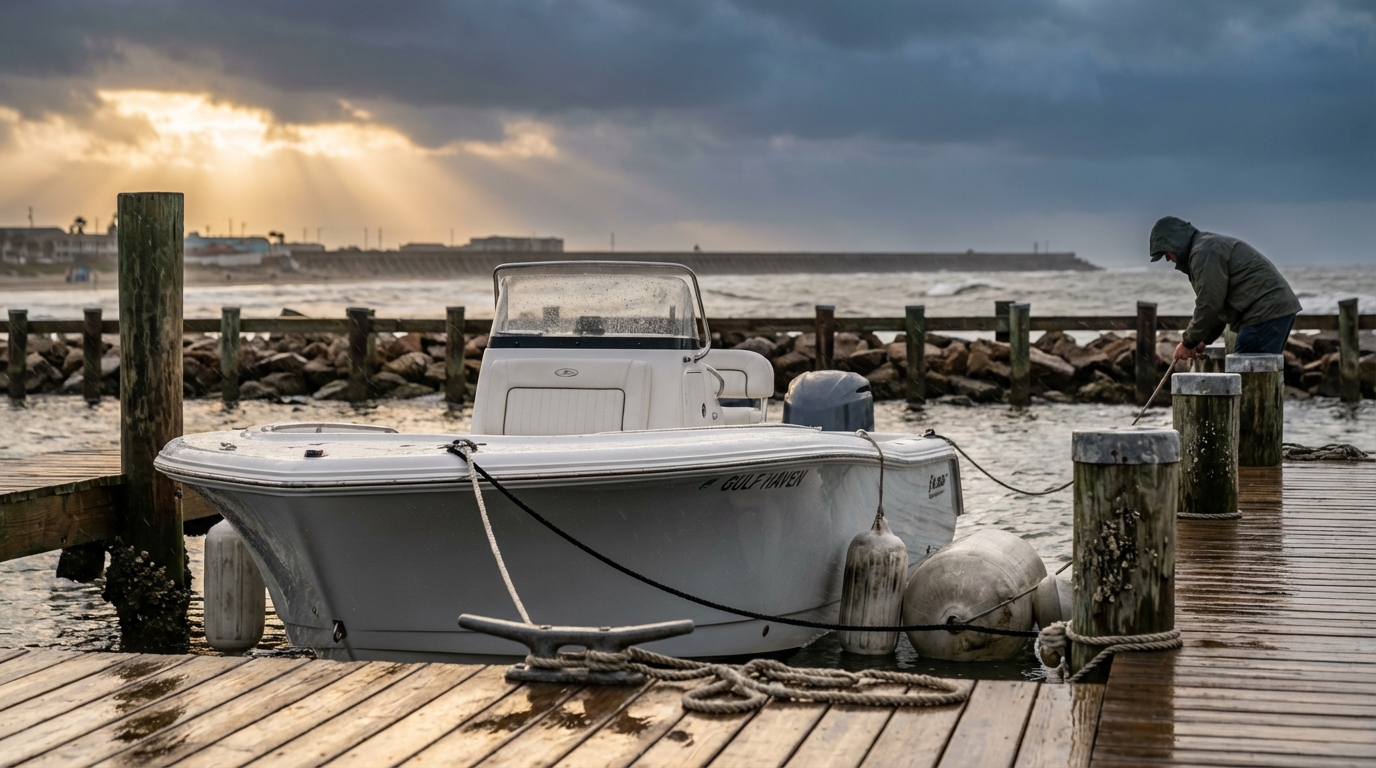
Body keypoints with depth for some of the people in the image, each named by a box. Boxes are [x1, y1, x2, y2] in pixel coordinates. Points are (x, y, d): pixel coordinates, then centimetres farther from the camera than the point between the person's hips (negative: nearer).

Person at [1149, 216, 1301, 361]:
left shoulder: (1203, 252, -12)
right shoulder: (1211, 246, 24)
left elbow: (1208, 305, -17)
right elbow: (1216, 303, 25)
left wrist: (1188, 343, -7)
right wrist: (1203, 340, 16)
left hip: (1265, 312, -11)